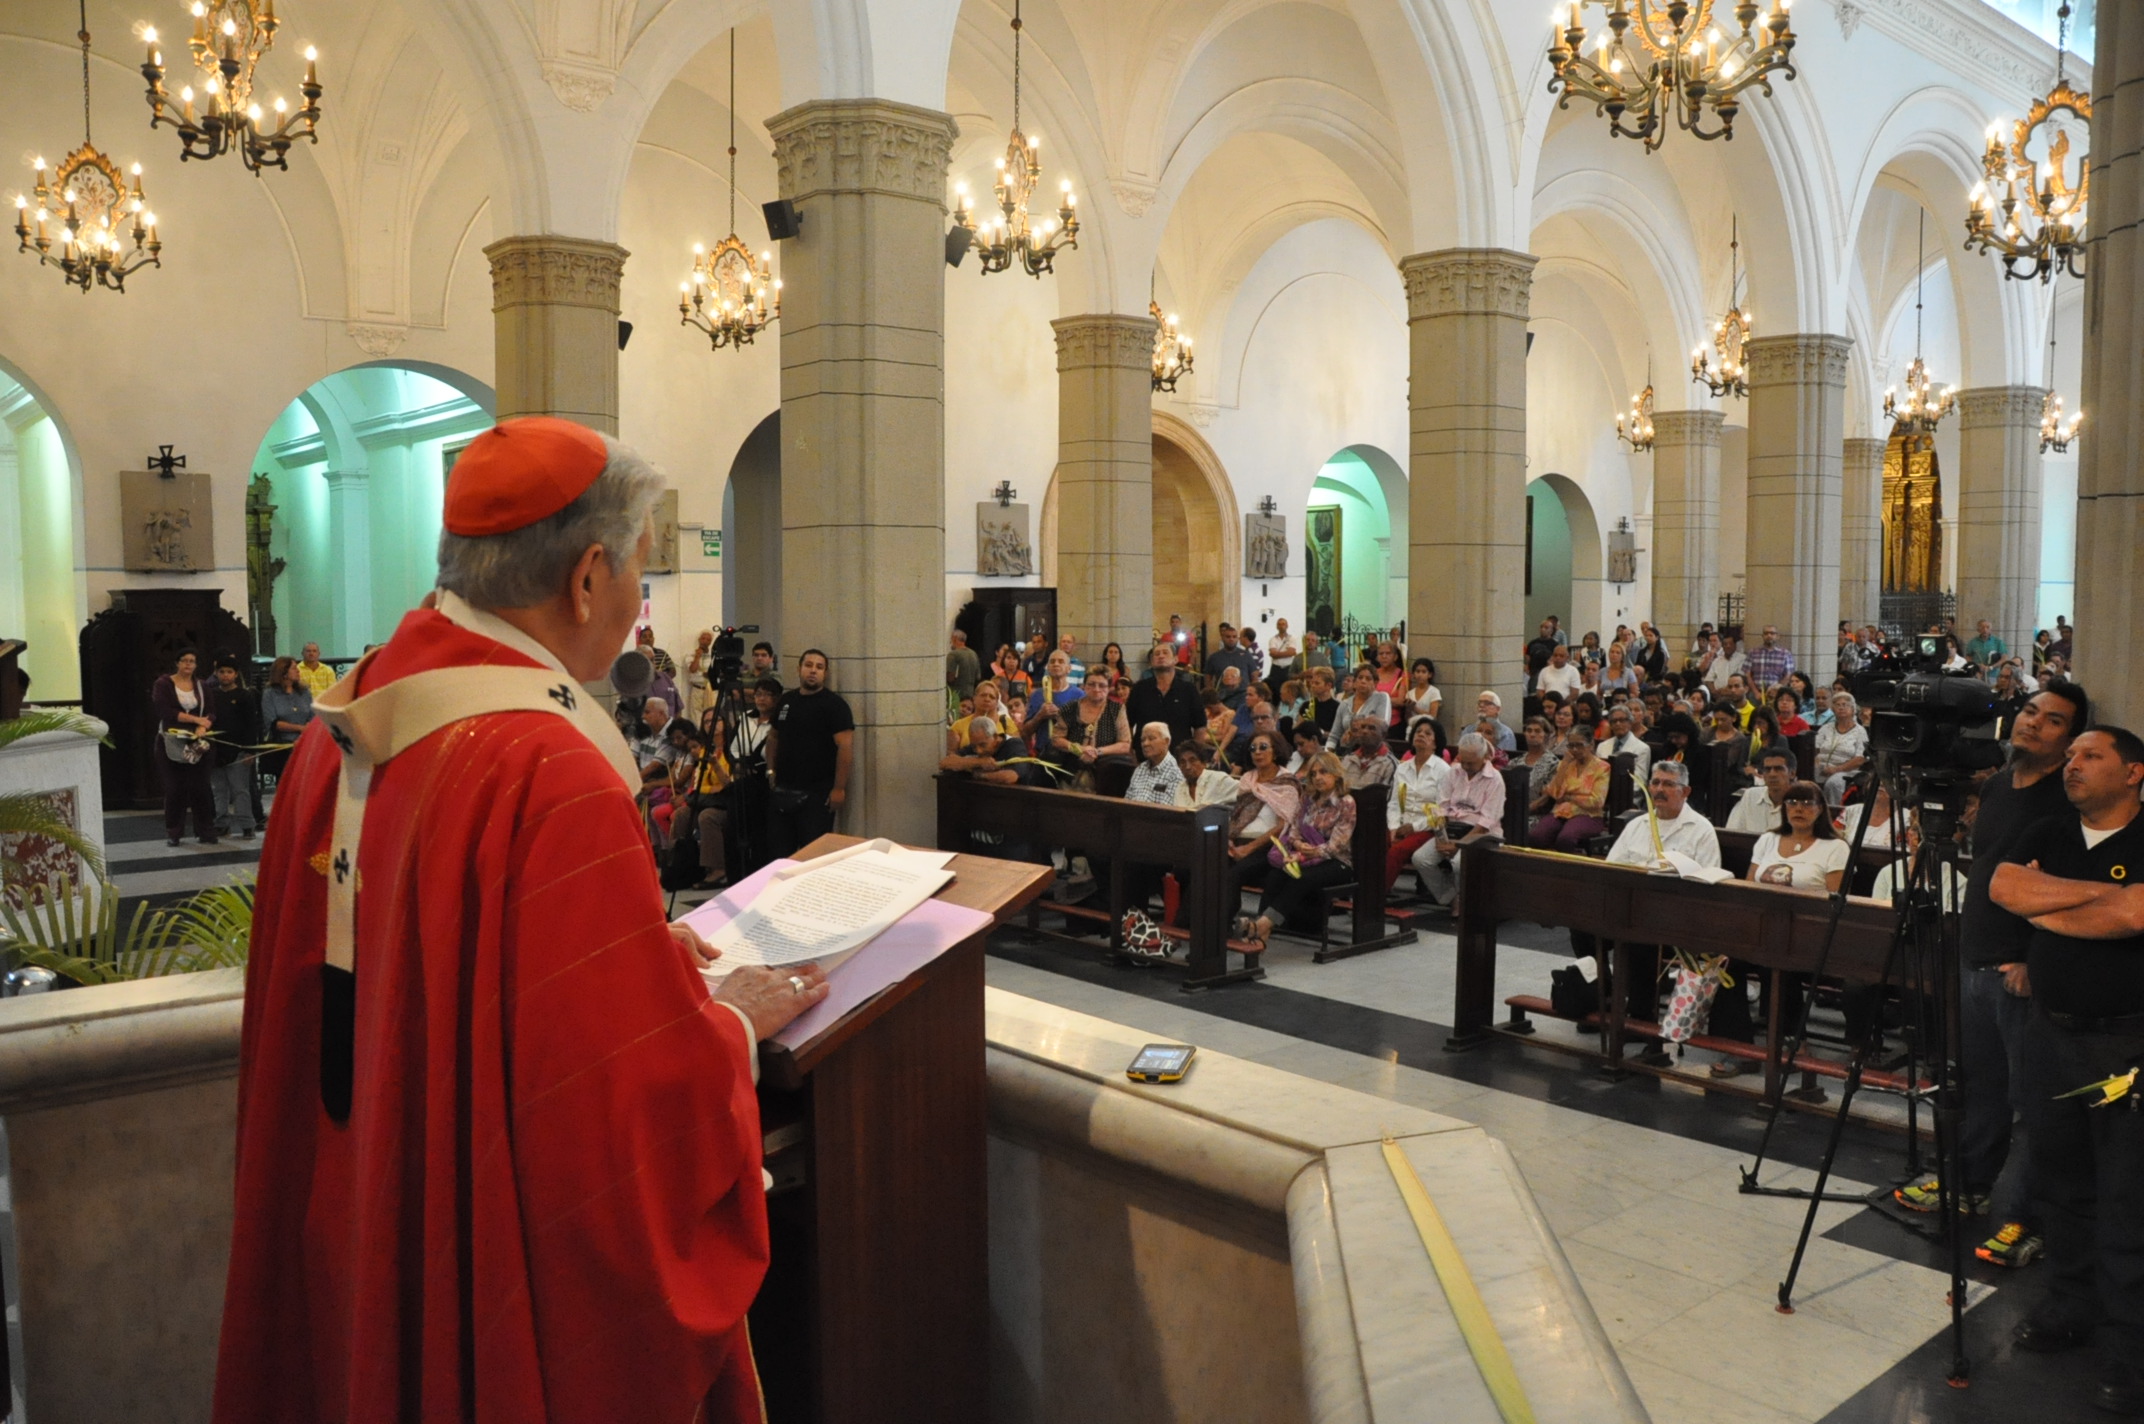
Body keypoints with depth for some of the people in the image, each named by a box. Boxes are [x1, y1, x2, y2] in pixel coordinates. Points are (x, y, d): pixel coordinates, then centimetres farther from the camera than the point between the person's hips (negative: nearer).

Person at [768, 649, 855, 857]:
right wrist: (771, 770, 11)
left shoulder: (834, 705, -9)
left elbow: (845, 746, -16)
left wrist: (839, 788, -19)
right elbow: (773, 737, 22)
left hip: (816, 794, -6)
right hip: (782, 790, 6)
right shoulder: (785, 701, 11)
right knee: (778, 850, 12)